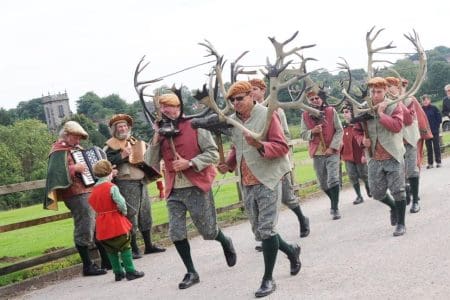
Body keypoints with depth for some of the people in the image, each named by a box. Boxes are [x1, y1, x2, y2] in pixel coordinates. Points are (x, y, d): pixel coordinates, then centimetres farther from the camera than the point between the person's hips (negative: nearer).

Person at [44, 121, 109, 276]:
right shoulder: (59, 151, -7)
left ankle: (107, 260, 23)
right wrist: (74, 168, -26)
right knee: (84, 229, -7)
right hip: (77, 195, -10)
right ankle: (87, 266, 0)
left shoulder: (78, 149, 21)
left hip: (91, 191, 10)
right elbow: (54, 172, -22)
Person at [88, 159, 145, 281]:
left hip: (102, 225, 6)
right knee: (125, 247, 3)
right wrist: (124, 212, -4)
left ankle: (118, 272, 19)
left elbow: (93, 204, 13)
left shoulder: (94, 190, 8)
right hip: (116, 223, -6)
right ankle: (130, 271, 4)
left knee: (111, 250, 14)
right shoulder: (111, 187, -14)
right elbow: (120, 203, -21)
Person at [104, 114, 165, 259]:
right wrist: (122, 156, -25)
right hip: (126, 184, -7)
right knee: (130, 216, -6)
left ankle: (148, 245, 23)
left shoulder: (133, 141, 18)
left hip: (141, 182, 7)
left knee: (145, 214, 12)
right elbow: (106, 162, -18)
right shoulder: (112, 144, -4)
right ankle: (134, 249, 2)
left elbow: (144, 154, 31)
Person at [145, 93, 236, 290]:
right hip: (174, 191, 4)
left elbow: (213, 153, -9)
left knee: (208, 231, 6)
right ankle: (191, 273, 12)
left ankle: (226, 244, 40)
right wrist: (156, 139, -9)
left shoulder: (195, 127, -7)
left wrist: (190, 163, -19)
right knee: (176, 233, -2)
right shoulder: (161, 133, 7)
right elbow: (151, 163, 2)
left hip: (196, 188, -4)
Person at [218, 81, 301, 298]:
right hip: (247, 183, 6)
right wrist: (228, 164, 2)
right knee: (258, 231, 12)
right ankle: (291, 251, 38)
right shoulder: (232, 120, 7)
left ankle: (268, 279, 5)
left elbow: (282, 147, -13)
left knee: (266, 229, -7)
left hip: (268, 180, -6)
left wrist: (259, 145, -30)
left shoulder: (267, 115, -10)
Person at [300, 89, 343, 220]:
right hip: (317, 153, 3)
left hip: (332, 151, -3)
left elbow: (339, 130, -4)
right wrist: (312, 131, -19)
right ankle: (334, 202, 38)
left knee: (333, 179, -16)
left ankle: (335, 208, -5)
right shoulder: (305, 115, 1)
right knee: (323, 184, 12)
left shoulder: (331, 111, -4)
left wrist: (332, 147, -14)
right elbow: (303, 134, 2)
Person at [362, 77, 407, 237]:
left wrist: (381, 113, -18)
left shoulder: (394, 107, -5)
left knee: (398, 191, -1)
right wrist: (362, 140, -3)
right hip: (375, 158, 4)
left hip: (393, 157, -4)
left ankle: (401, 223, 14)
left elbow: (397, 126, -21)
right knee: (377, 193, 7)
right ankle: (393, 207, 38)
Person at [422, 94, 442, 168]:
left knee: (436, 146, 2)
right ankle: (430, 163, 11)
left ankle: (438, 162, 9)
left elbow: (439, 118, -1)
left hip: (435, 131, -2)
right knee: (428, 148, 6)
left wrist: (436, 126, -5)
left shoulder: (434, 108, -4)